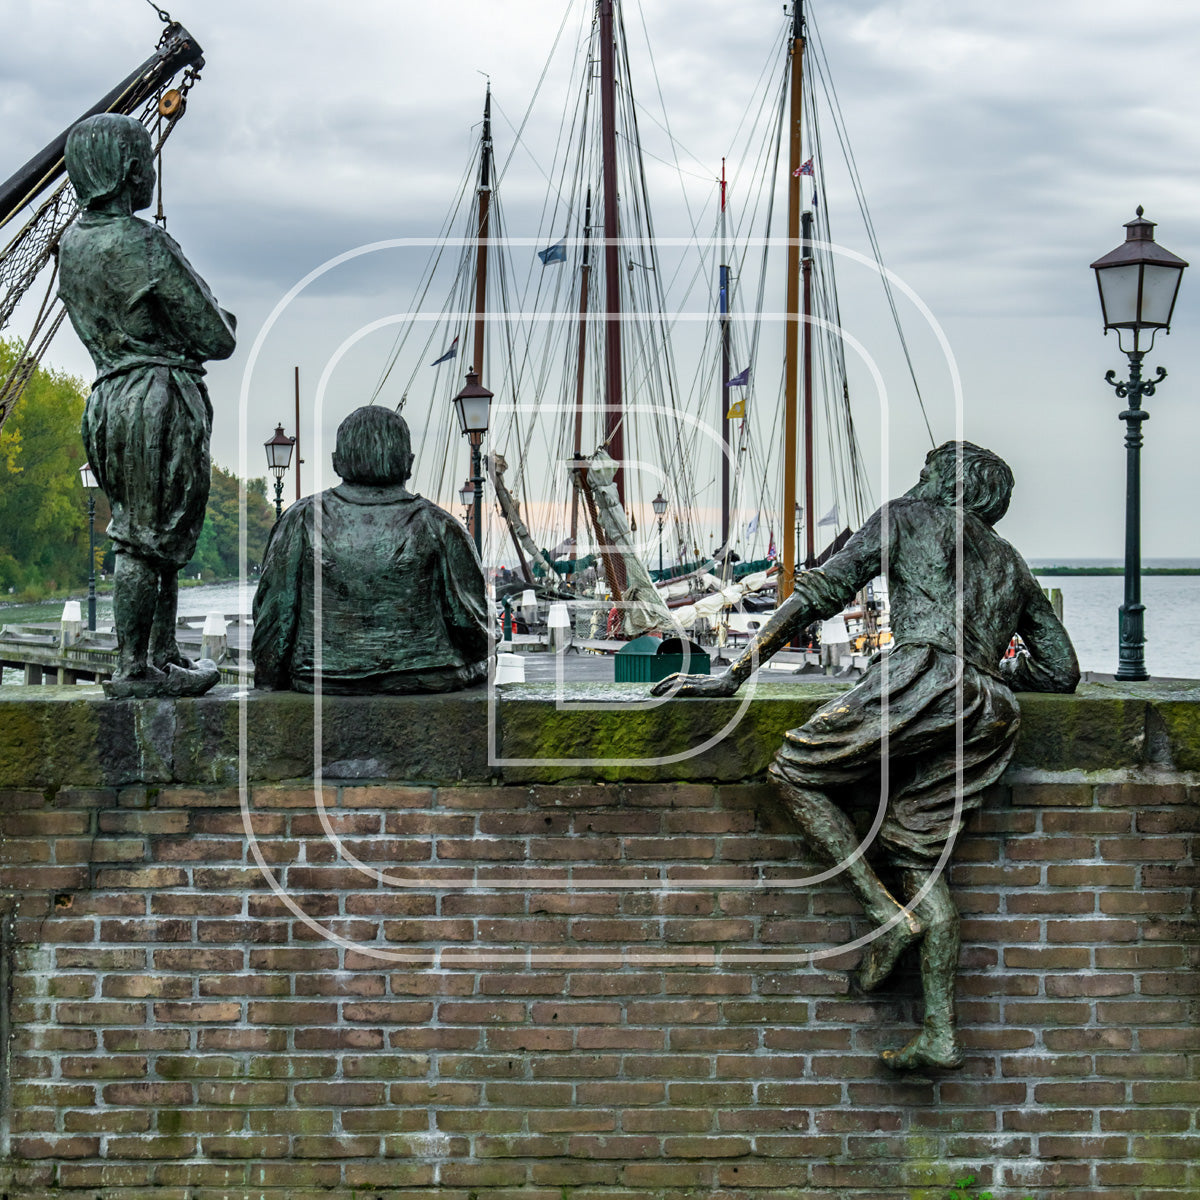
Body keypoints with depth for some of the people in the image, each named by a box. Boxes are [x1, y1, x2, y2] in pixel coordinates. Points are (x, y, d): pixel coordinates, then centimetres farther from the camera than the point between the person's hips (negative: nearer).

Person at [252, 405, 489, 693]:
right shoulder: (438, 526, -6)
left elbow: (273, 614, 0)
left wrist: (268, 684, 13)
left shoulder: (301, 521, -4)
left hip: (321, 682, 2)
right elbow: (471, 621, -1)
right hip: (427, 682, -2)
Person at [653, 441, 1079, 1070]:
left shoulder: (906, 517, 17)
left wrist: (734, 674, 10)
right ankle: (940, 1034, 0)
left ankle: (887, 916, -4)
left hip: (920, 681, -6)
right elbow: (1062, 670, 33)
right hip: (989, 714, 6)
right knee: (920, 859, 9)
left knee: (795, 771, 7)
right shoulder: (1012, 564, 32)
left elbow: (821, 592, 10)